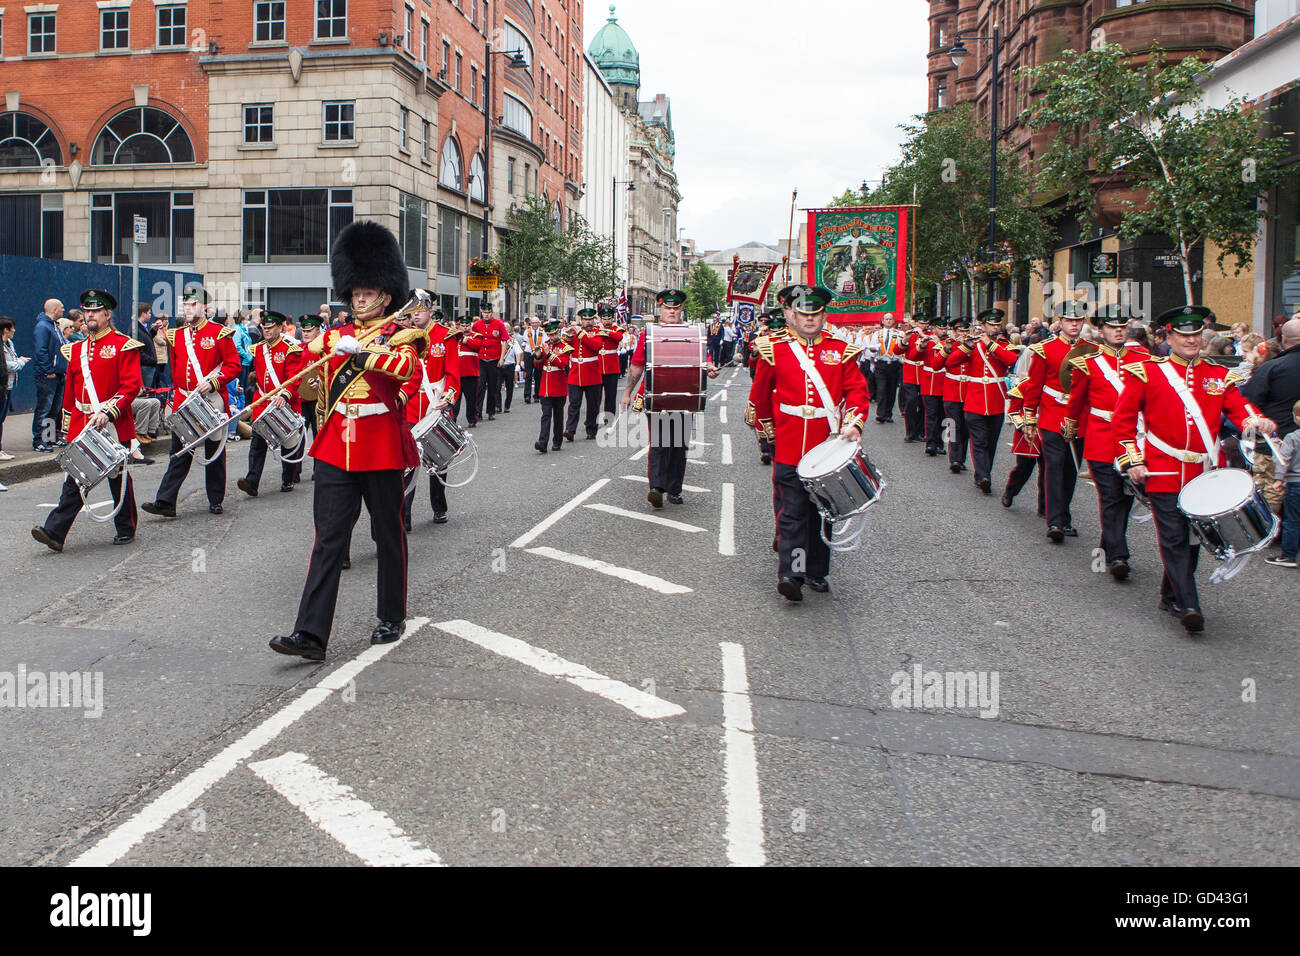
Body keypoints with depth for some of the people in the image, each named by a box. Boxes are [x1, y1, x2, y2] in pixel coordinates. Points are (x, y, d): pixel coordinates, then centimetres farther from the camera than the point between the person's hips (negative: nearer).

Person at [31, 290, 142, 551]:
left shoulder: (124, 346, -4)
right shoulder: (76, 349, 14)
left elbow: (131, 386, -13)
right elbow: (70, 391, 18)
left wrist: (108, 413, -22)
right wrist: (69, 426, 15)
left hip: (113, 426, -4)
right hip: (81, 428, 4)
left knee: (118, 478, 7)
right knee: (74, 480, -1)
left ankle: (126, 530, 21)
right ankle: (54, 532, -5)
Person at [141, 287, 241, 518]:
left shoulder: (220, 333, -4)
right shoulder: (176, 336, 11)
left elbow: (234, 366, -7)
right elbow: (175, 370, 20)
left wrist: (213, 382, -18)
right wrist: (179, 392, 18)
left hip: (211, 403, -4)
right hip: (183, 404, 4)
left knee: (214, 453, 7)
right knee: (179, 454, 1)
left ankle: (216, 501, 18)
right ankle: (165, 502, -2)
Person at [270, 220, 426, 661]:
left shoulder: (402, 336, -1)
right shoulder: (336, 334, 14)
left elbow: (404, 367, -21)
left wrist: (360, 351, -31)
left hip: (381, 448, -3)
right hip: (336, 448, 3)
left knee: (388, 535, 9)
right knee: (328, 538, -2)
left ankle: (391, 618, 26)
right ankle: (310, 634, -5)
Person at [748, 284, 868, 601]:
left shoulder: (842, 350, 6)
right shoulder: (774, 350, 1)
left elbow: (857, 390, 2)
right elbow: (759, 396, 11)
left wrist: (854, 423, -14)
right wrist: (769, 430, 16)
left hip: (828, 448, 3)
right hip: (789, 448, -3)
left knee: (823, 511, 11)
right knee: (792, 510, -8)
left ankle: (818, 572, 23)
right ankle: (790, 573, -9)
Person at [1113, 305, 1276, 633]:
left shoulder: (1219, 376, 10)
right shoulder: (1147, 373, -1)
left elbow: (1239, 408, 0)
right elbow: (1123, 419, 1)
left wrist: (1257, 422, -24)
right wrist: (1133, 460, -7)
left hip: (1204, 474, 4)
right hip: (1164, 472, -4)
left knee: (1192, 537, 12)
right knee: (1174, 538, -8)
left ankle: (1171, 595, 28)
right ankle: (1188, 606, -11)